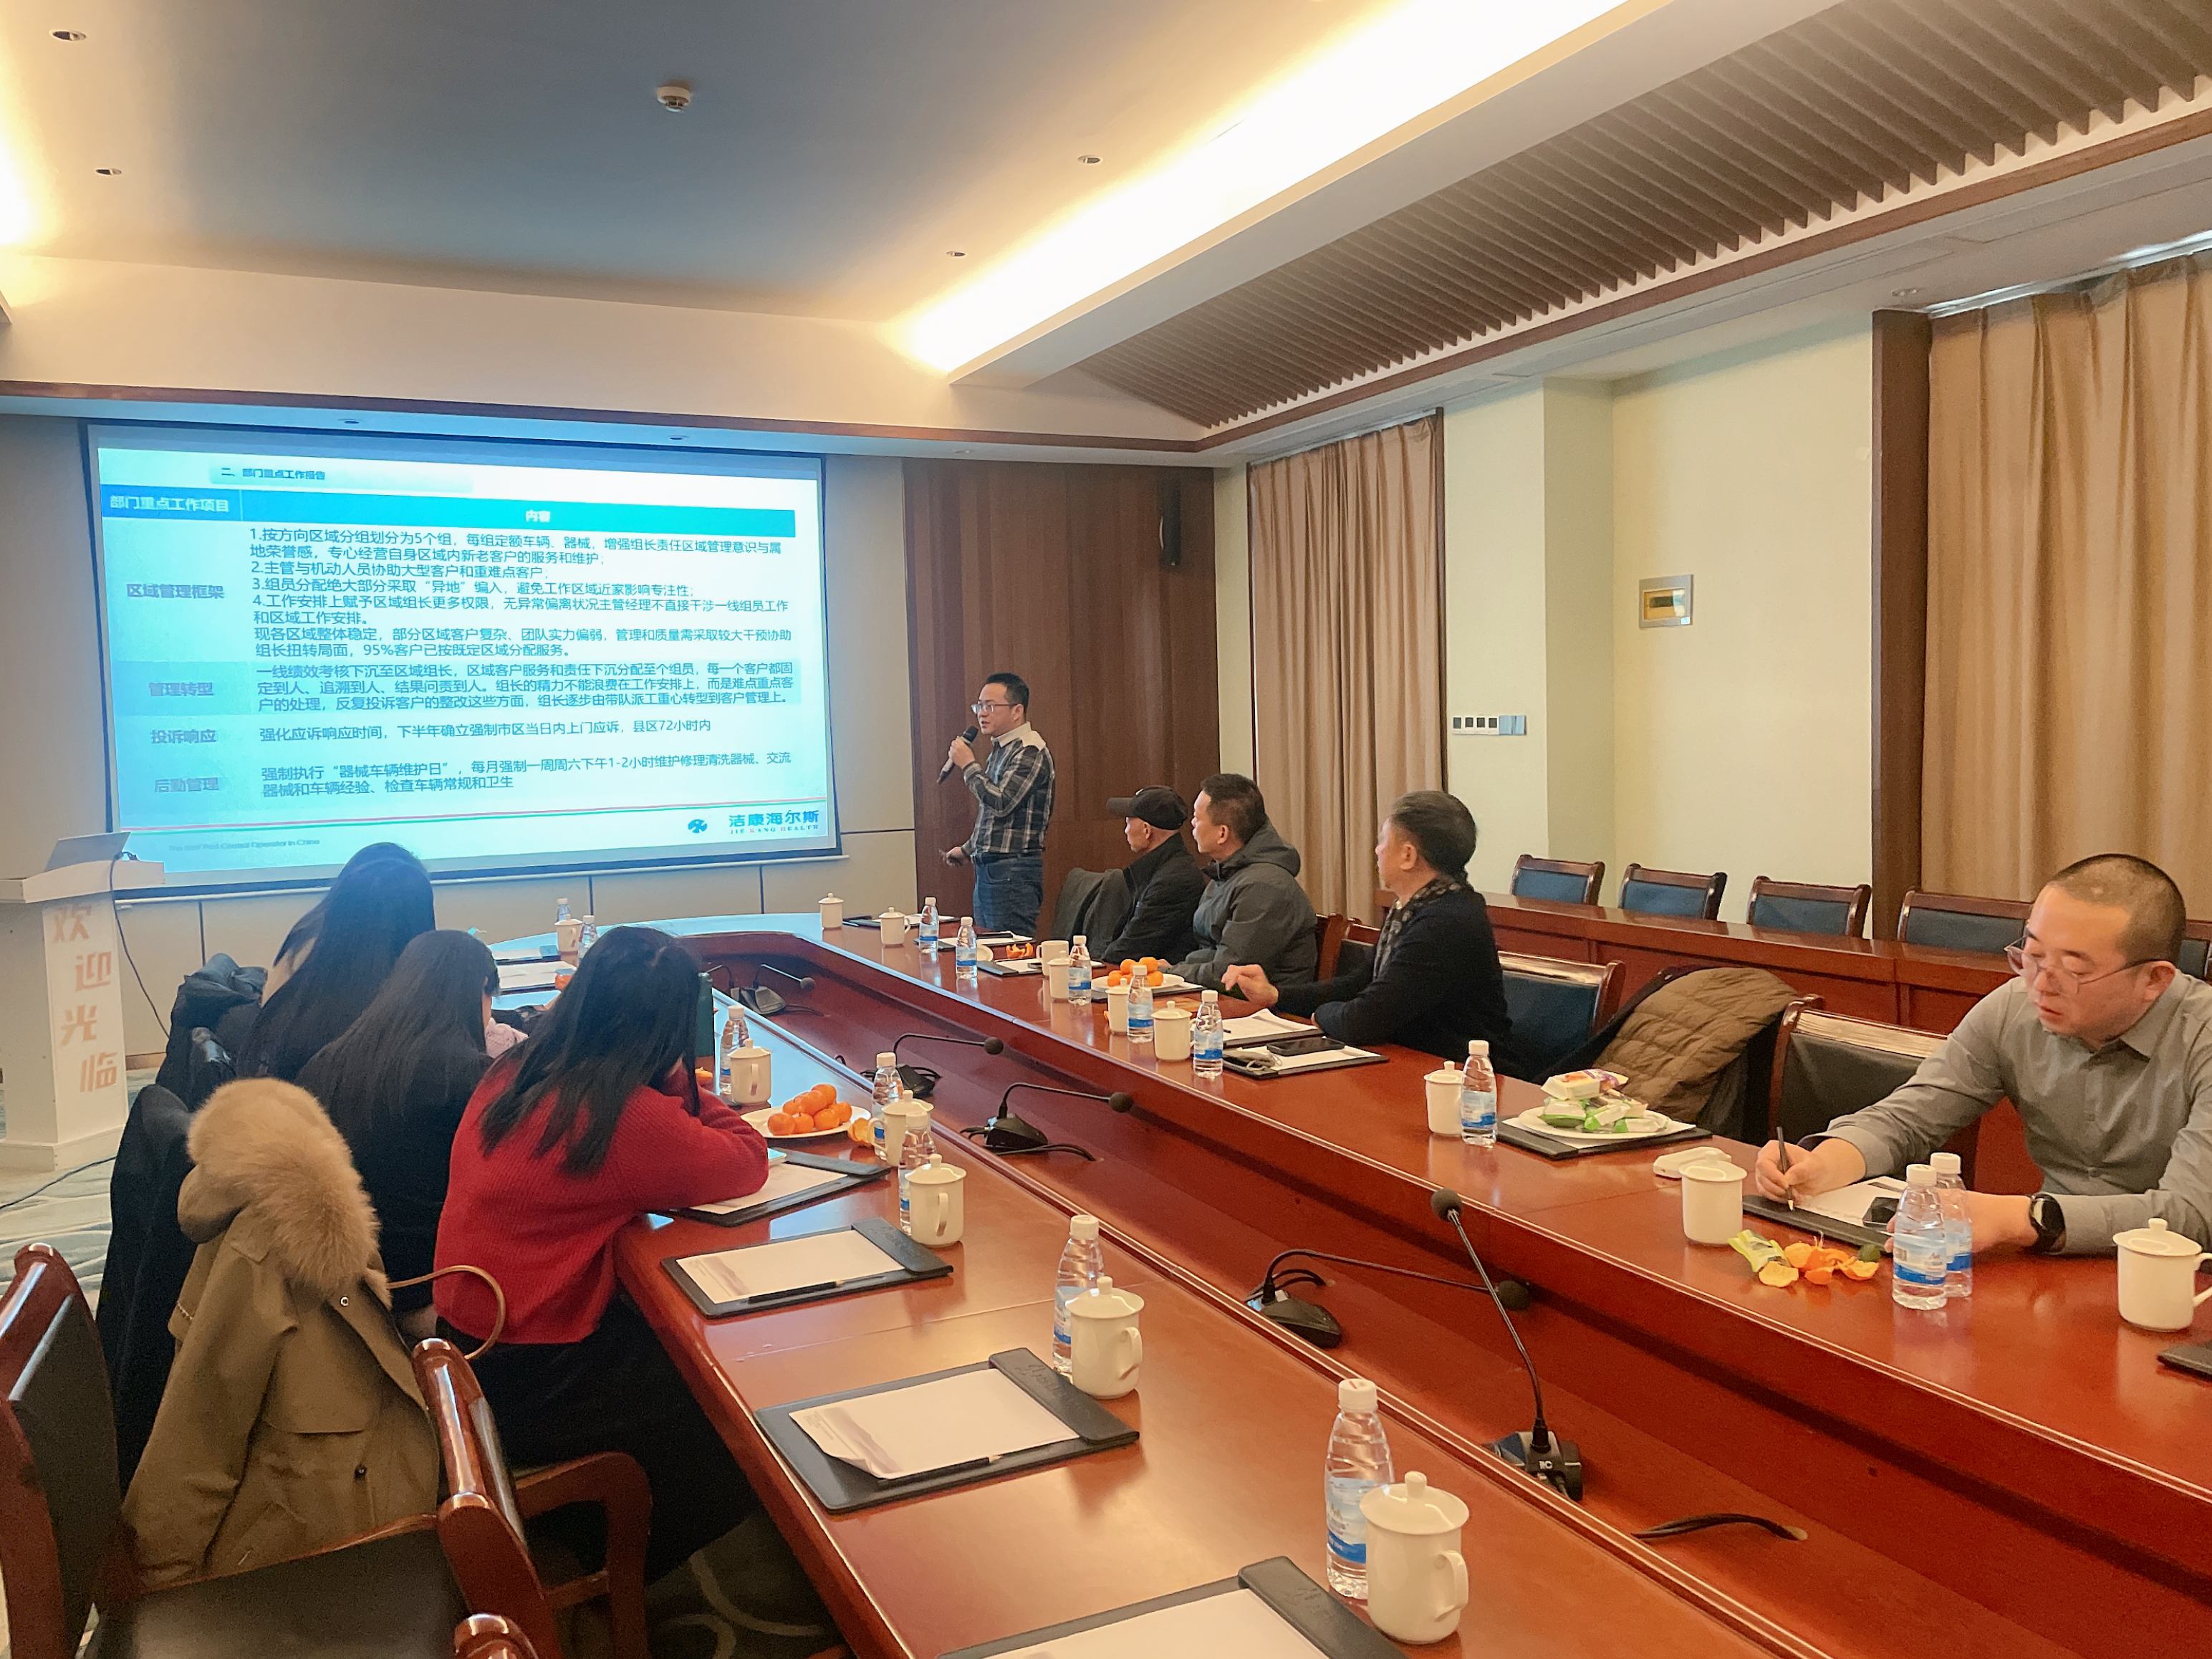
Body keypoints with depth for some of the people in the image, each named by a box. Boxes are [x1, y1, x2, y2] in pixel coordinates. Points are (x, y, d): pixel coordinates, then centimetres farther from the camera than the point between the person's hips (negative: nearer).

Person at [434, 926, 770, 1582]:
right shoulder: (626, 1115, -25)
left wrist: (673, 1088, 3)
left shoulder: (511, 1076, 0)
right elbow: (748, 1163, -15)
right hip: (530, 1385, -8)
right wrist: (680, 1084, -5)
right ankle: (625, 1575, 27)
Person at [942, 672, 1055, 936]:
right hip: (988, 869, 10)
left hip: (1012, 872, -10)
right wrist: (968, 849, 29)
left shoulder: (1030, 752, -12)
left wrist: (968, 766, -13)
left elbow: (1001, 802, -24)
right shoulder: (1000, 749, 18)